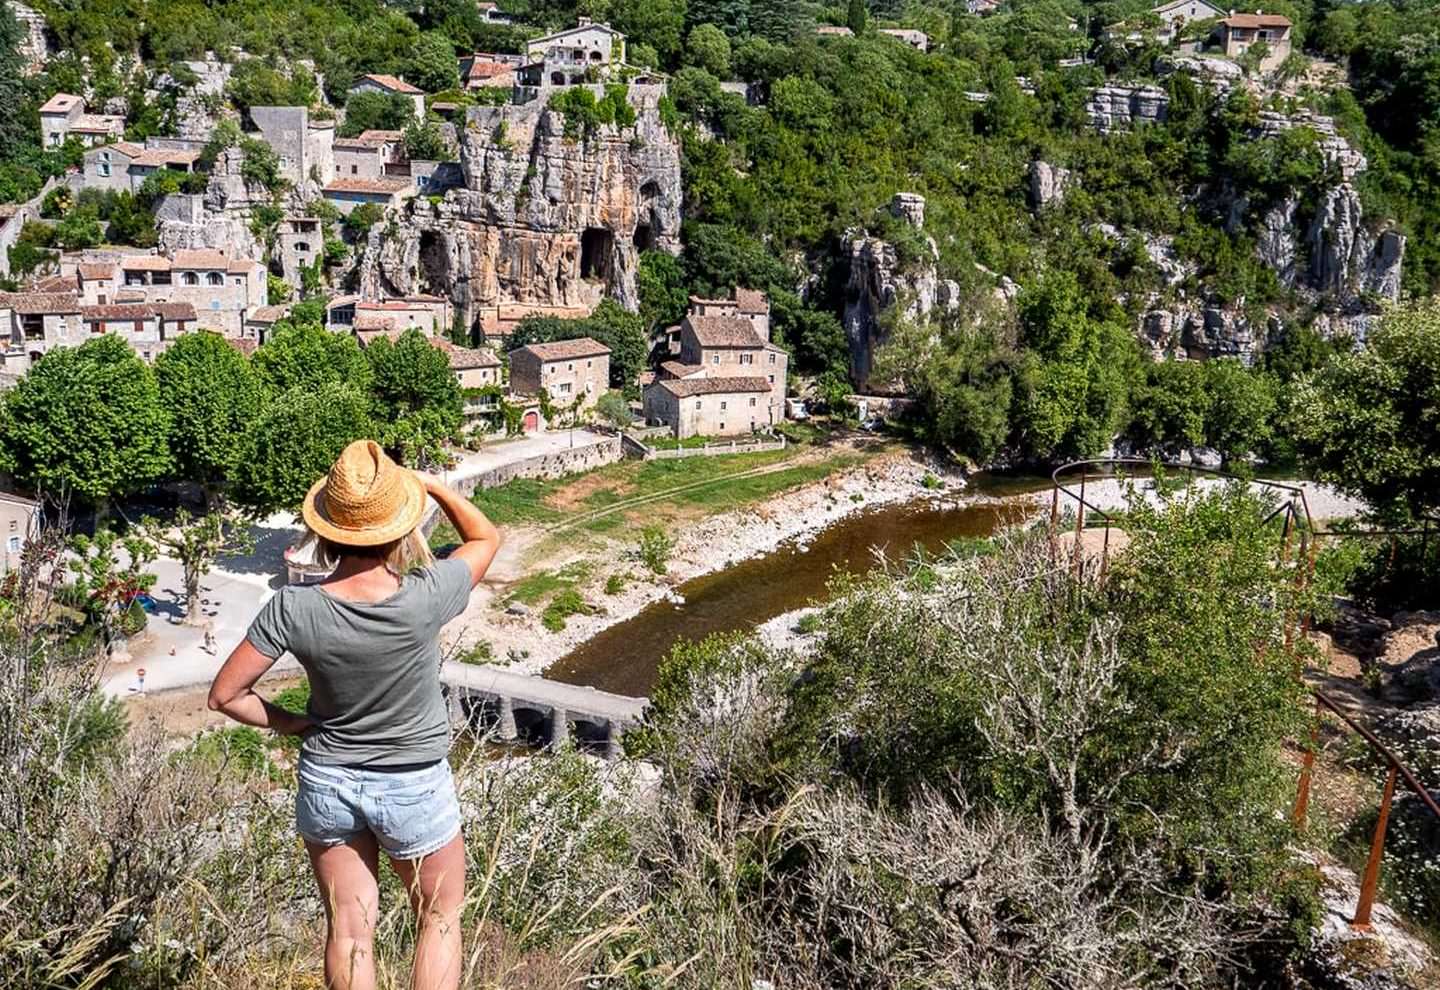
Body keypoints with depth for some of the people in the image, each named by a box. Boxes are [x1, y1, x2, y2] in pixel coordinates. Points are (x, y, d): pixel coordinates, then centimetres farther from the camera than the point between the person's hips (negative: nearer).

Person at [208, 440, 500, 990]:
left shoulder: (294, 608, -22)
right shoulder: (424, 599, -26)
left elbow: (224, 695, -12)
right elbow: (486, 538, -7)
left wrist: (289, 723, 0)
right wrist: (429, 483, -6)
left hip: (325, 780, 2)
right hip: (414, 785, -2)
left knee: (348, 928, 20)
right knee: (440, 918, 21)